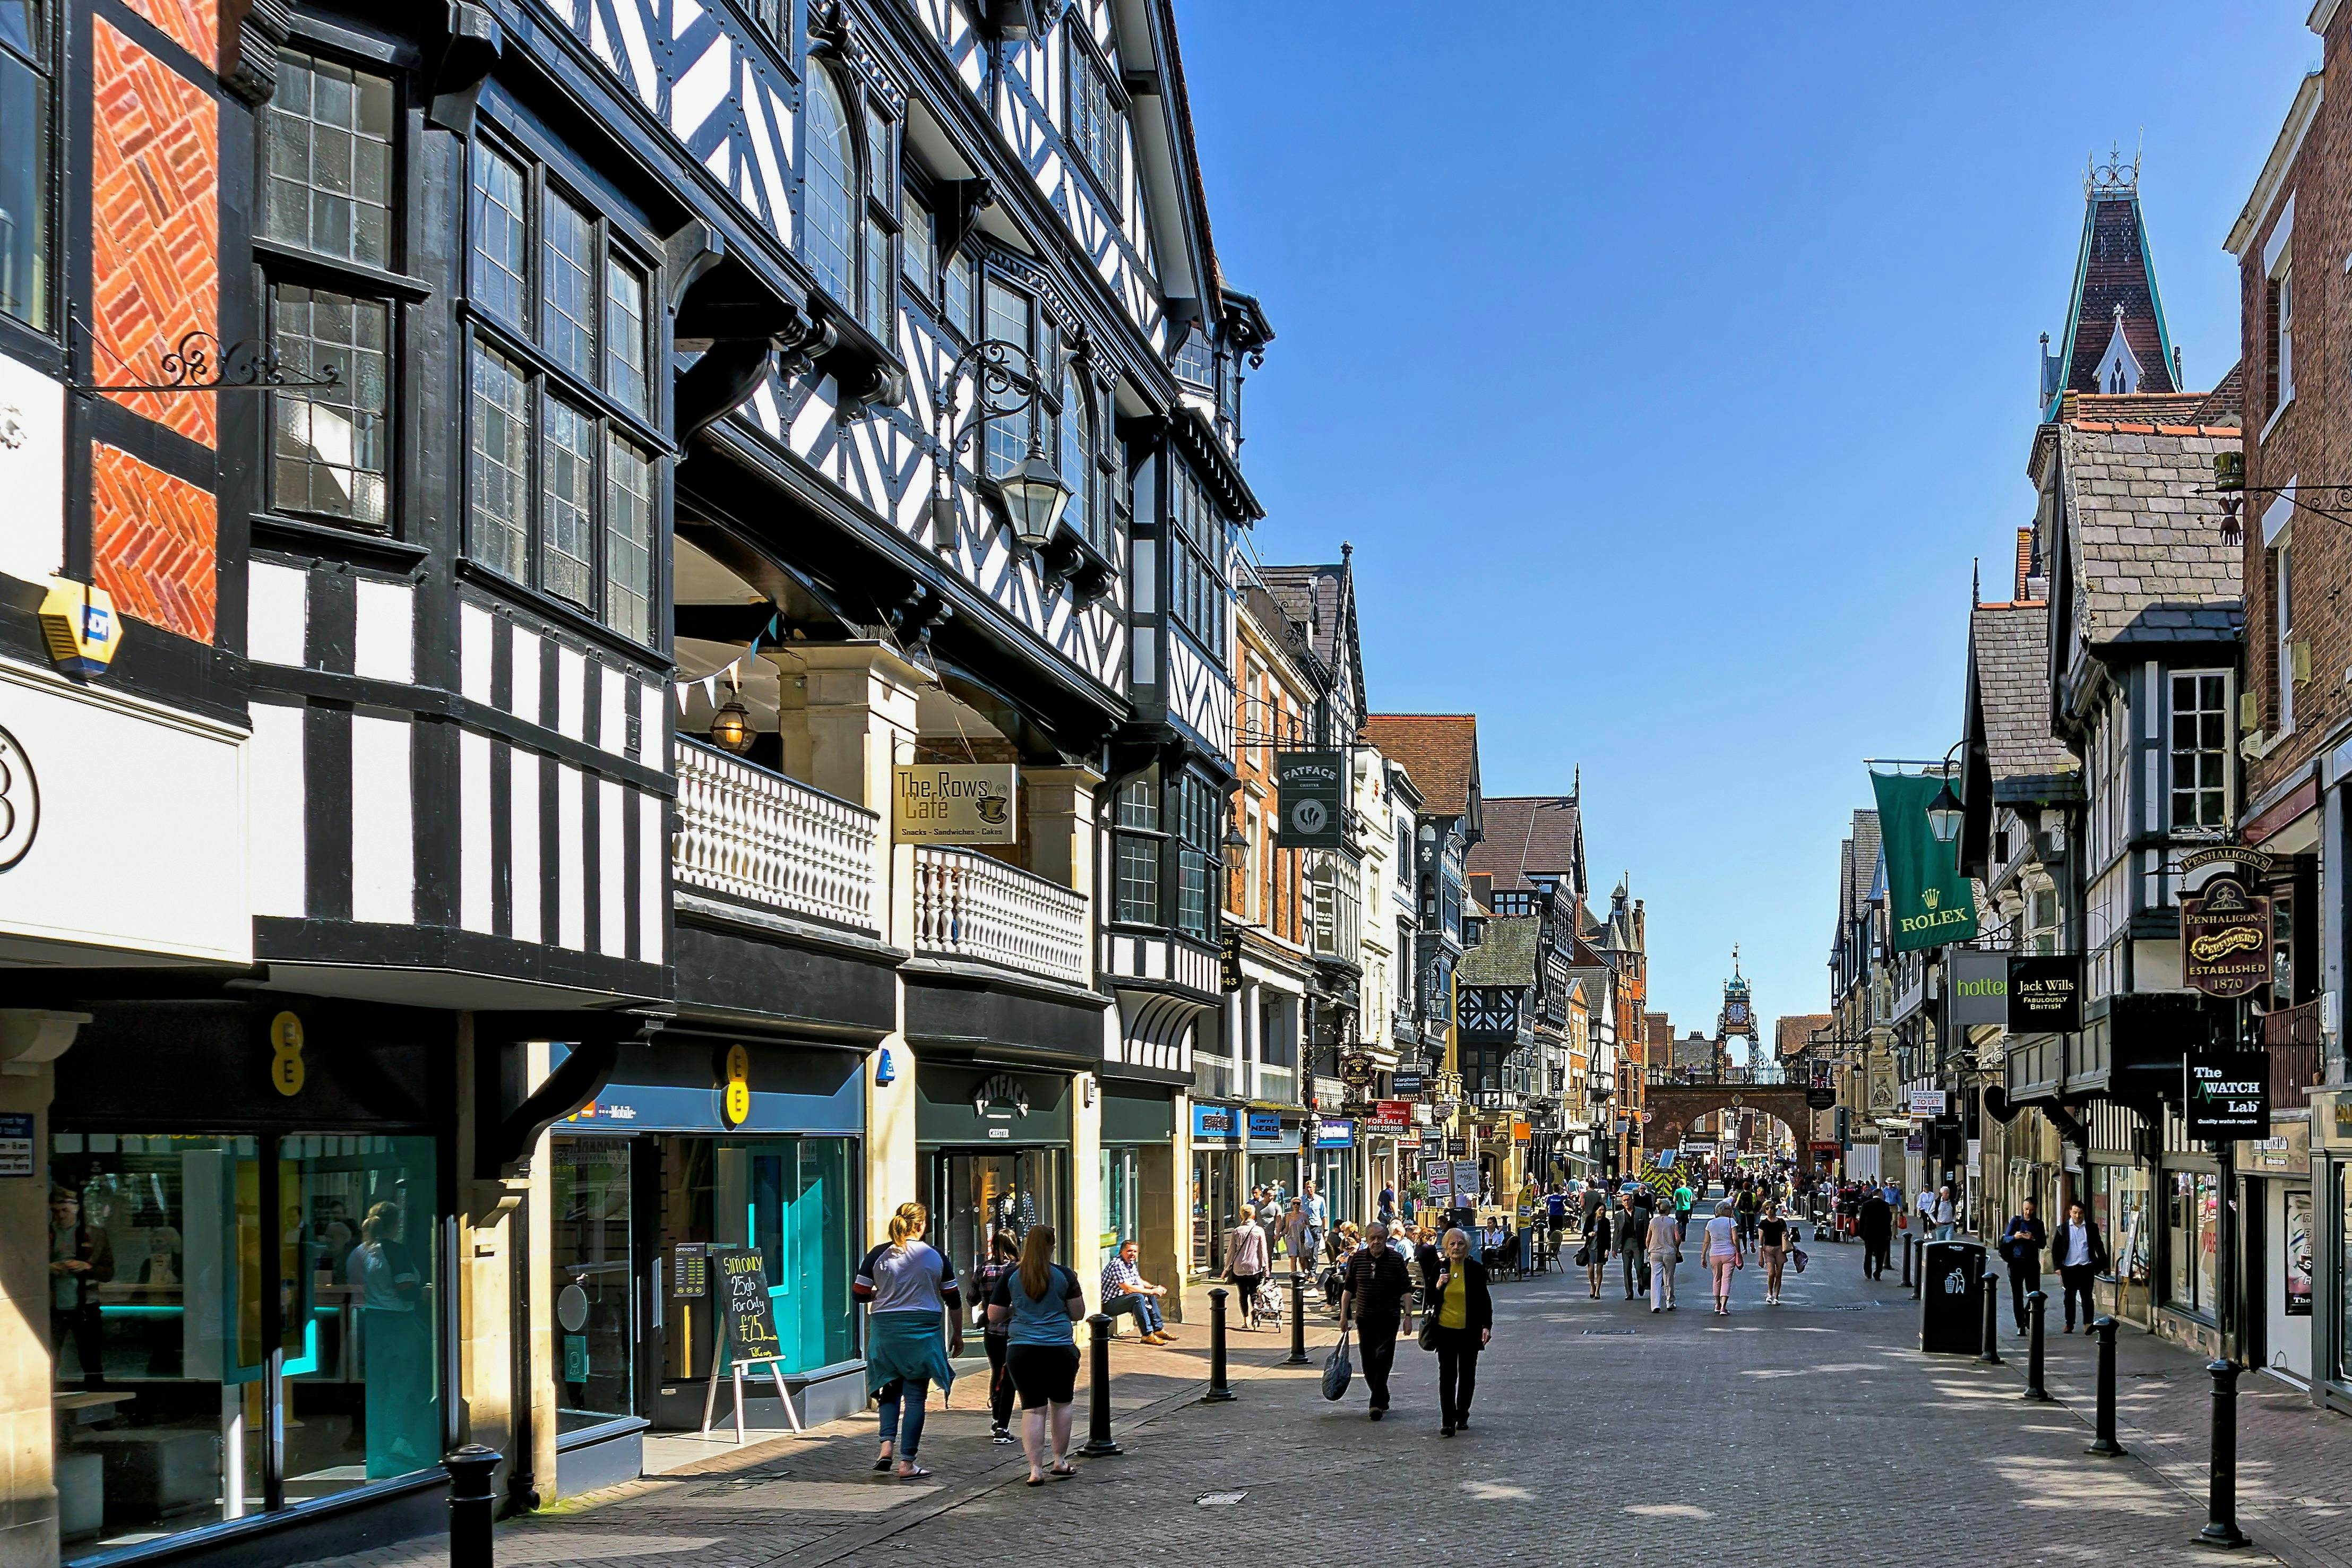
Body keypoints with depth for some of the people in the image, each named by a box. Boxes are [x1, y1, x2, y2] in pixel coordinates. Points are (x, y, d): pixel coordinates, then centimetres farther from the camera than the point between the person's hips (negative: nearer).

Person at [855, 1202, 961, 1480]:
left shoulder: (878, 1255, -1)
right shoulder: (935, 1256, -2)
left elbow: (859, 1293, 2)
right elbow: (953, 1300, 4)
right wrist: (957, 1335, 15)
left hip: (885, 1330, 2)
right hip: (922, 1332, -2)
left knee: (890, 1388, 18)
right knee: (915, 1395, 2)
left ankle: (887, 1444, -1)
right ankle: (907, 1463, 0)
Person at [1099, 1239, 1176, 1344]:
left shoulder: (1130, 1263, 9)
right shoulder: (1117, 1265, -23)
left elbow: (1139, 1281, 21)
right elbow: (1128, 1289, -28)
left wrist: (1154, 1287, 2)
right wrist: (1151, 1291, -22)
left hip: (1122, 1298, 11)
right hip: (1109, 1304, -11)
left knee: (1151, 1296, 14)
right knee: (1138, 1297, -32)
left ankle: (1159, 1329, 18)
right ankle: (1148, 1335, -31)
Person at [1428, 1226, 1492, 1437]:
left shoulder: (1476, 1269, -2)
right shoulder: (1440, 1269, 1)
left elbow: (1484, 1300, 4)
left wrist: (1487, 1325, -4)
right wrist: (1438, 1286, -11)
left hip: (1469, 1330, 0)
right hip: (1445, 1330, 0)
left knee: (1467, 1375, 10)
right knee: (1447, 1376, -5)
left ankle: (1462, 1415, 25)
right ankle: (1448, 1421, -5)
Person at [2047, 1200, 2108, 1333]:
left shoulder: (2091, 1228, 6)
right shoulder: (2063, 1229, 4)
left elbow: (2099, 1247, 10)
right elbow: (2056, 1249, 4)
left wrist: (2104, 1265, 6)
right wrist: (2058, 1267, -4)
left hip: (2086, 1268, -1)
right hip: (2069, 1268, 1)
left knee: (2087, 1296, -6)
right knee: (2069, 1297, 8)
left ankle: (2087, 1324, -9)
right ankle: (2069, 1324, 18)